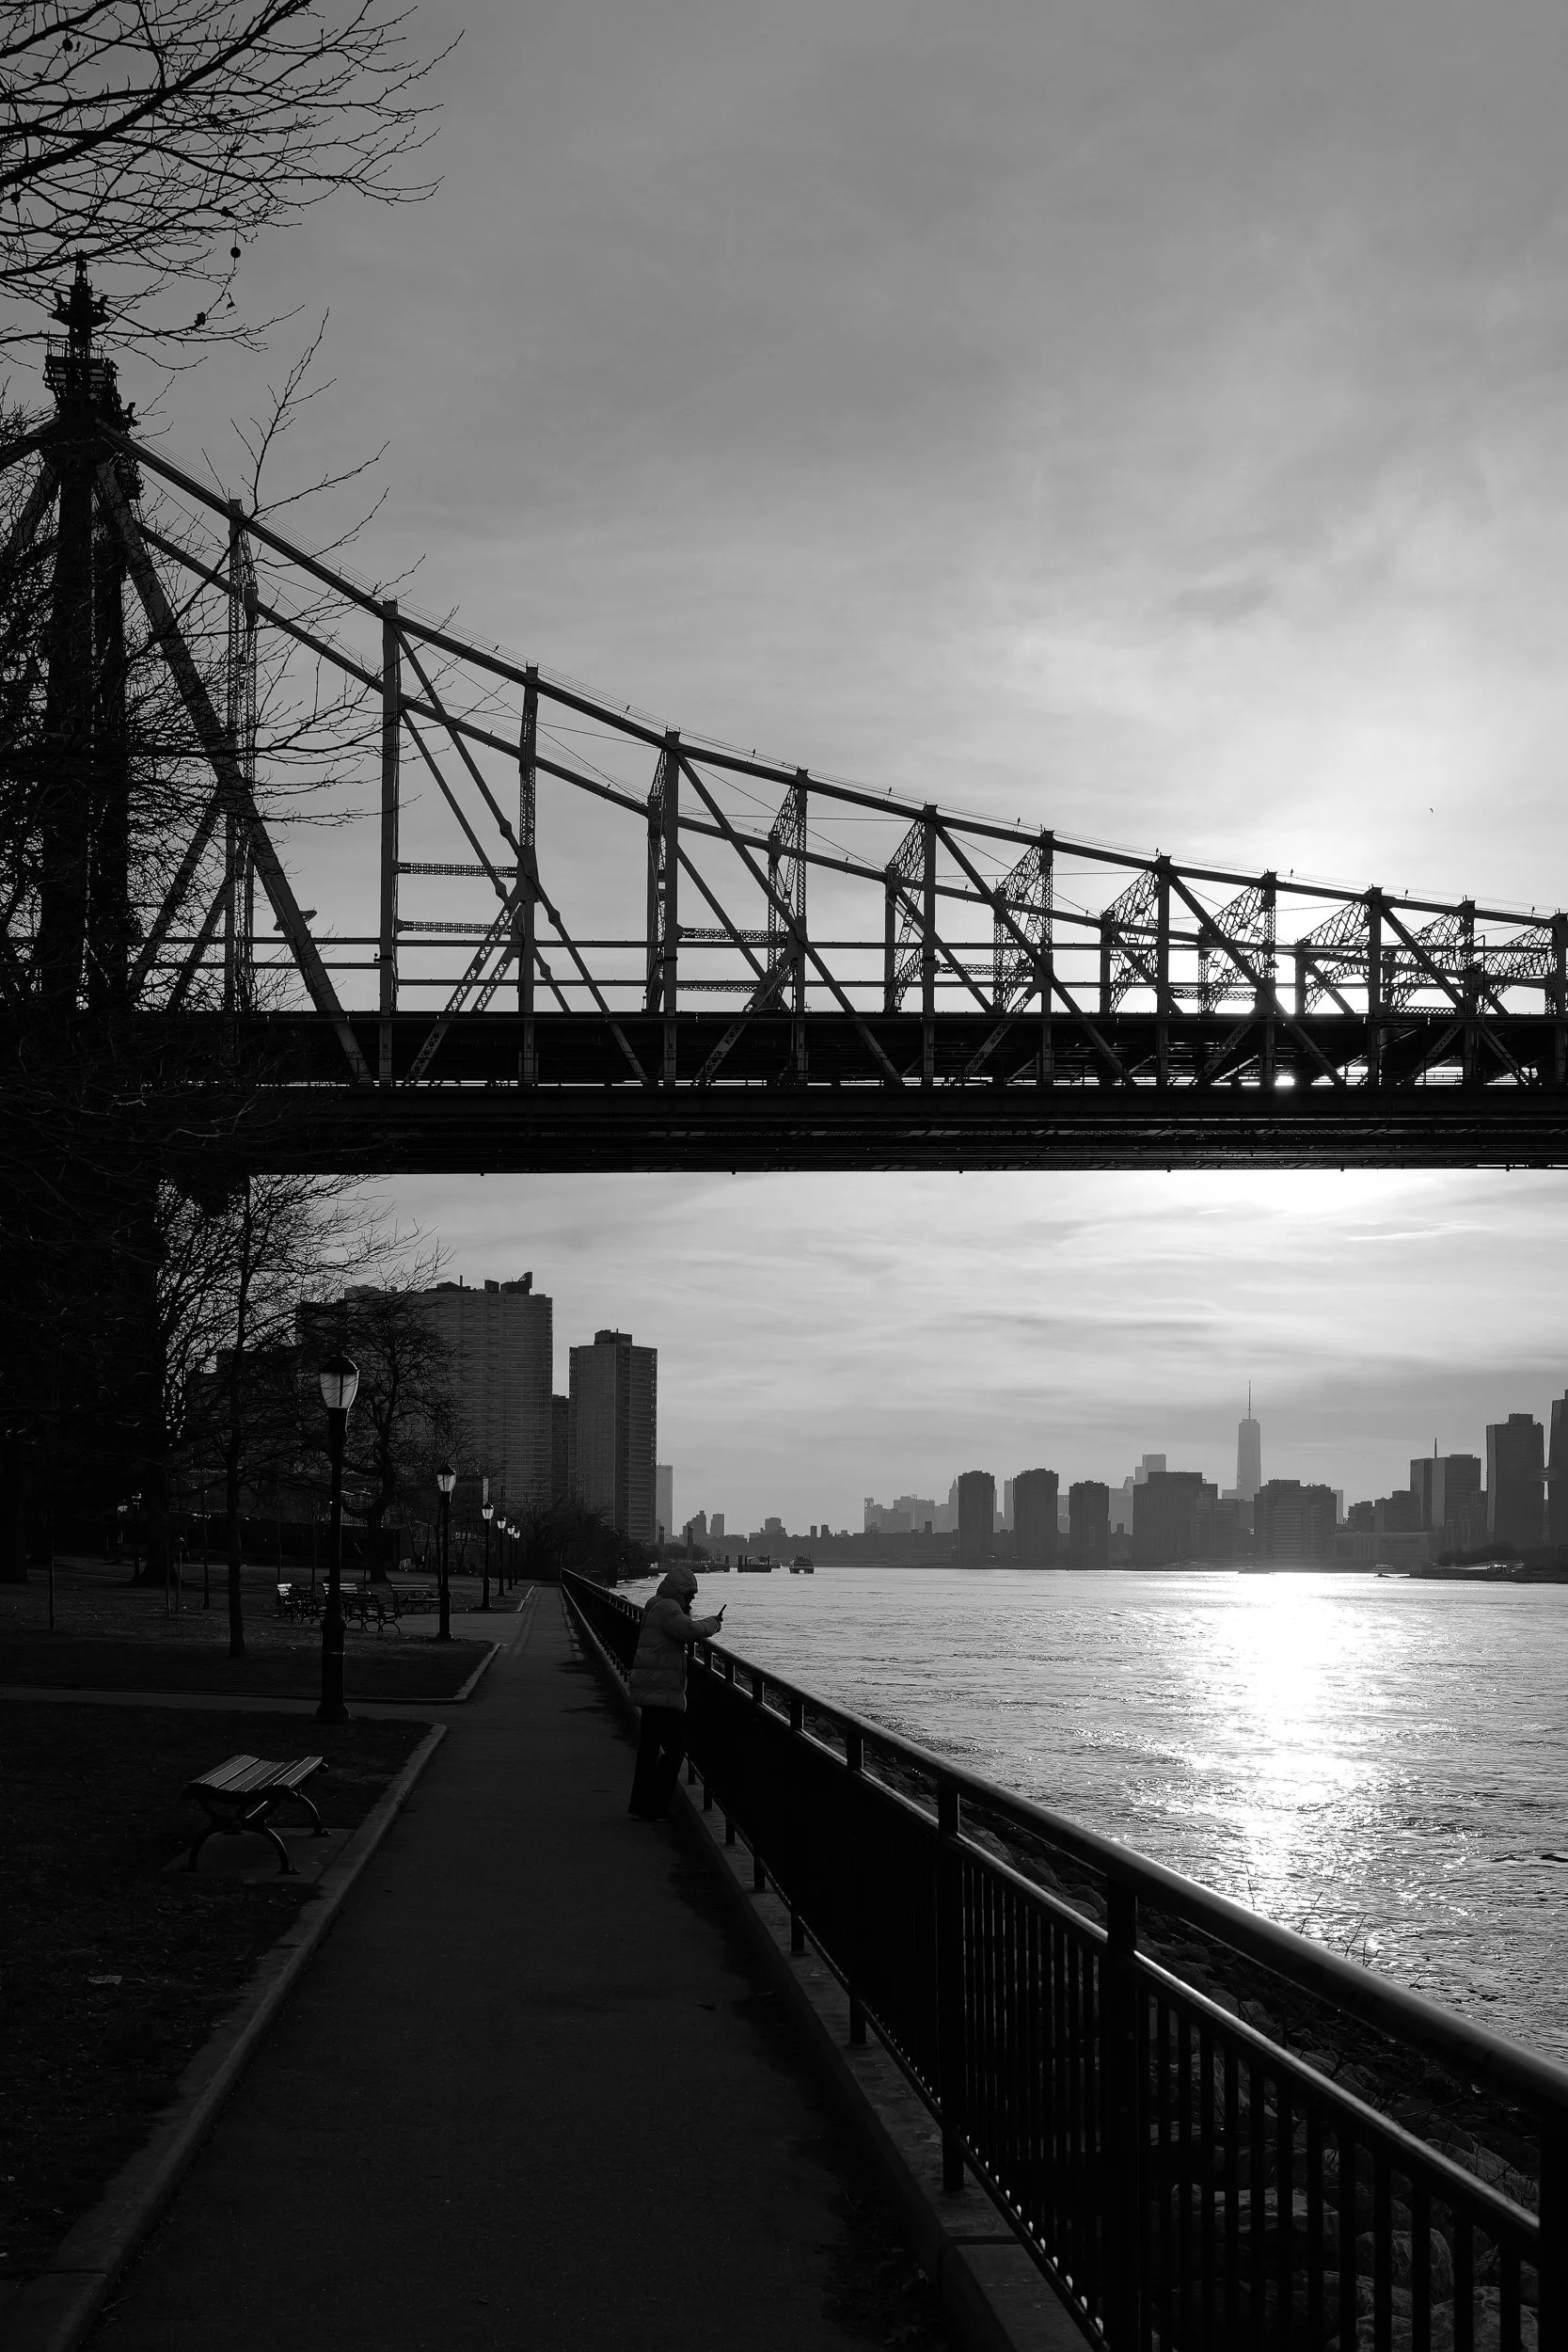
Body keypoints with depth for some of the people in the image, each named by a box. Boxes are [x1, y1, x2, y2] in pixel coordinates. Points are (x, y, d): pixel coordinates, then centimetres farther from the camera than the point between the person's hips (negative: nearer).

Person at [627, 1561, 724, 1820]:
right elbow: (690, 1630, -26)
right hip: (663, 1691, -11)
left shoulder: (656, 1607, 21)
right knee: (675, 1749, -9)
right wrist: (713, 1623, -9)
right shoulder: (667, 1608, -12)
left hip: (651, 1690, 11)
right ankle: (653, 1808, -9)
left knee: (650, 1747, 14)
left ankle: (641, 1805, 18)